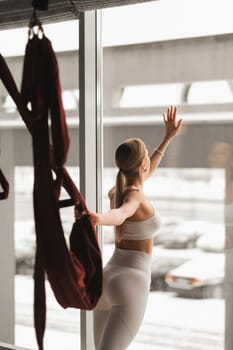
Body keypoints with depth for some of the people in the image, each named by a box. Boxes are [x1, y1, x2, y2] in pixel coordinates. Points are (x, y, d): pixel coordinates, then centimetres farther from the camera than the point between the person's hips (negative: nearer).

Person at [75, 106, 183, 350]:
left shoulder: (116, 191, 11)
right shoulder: (134, 197, -14)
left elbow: (143, 174, 31)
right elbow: (119, 215, -39)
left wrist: (168, 137, 38)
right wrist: (96, 219, -63)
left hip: (106, 280, 9)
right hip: (130, 286, -8)